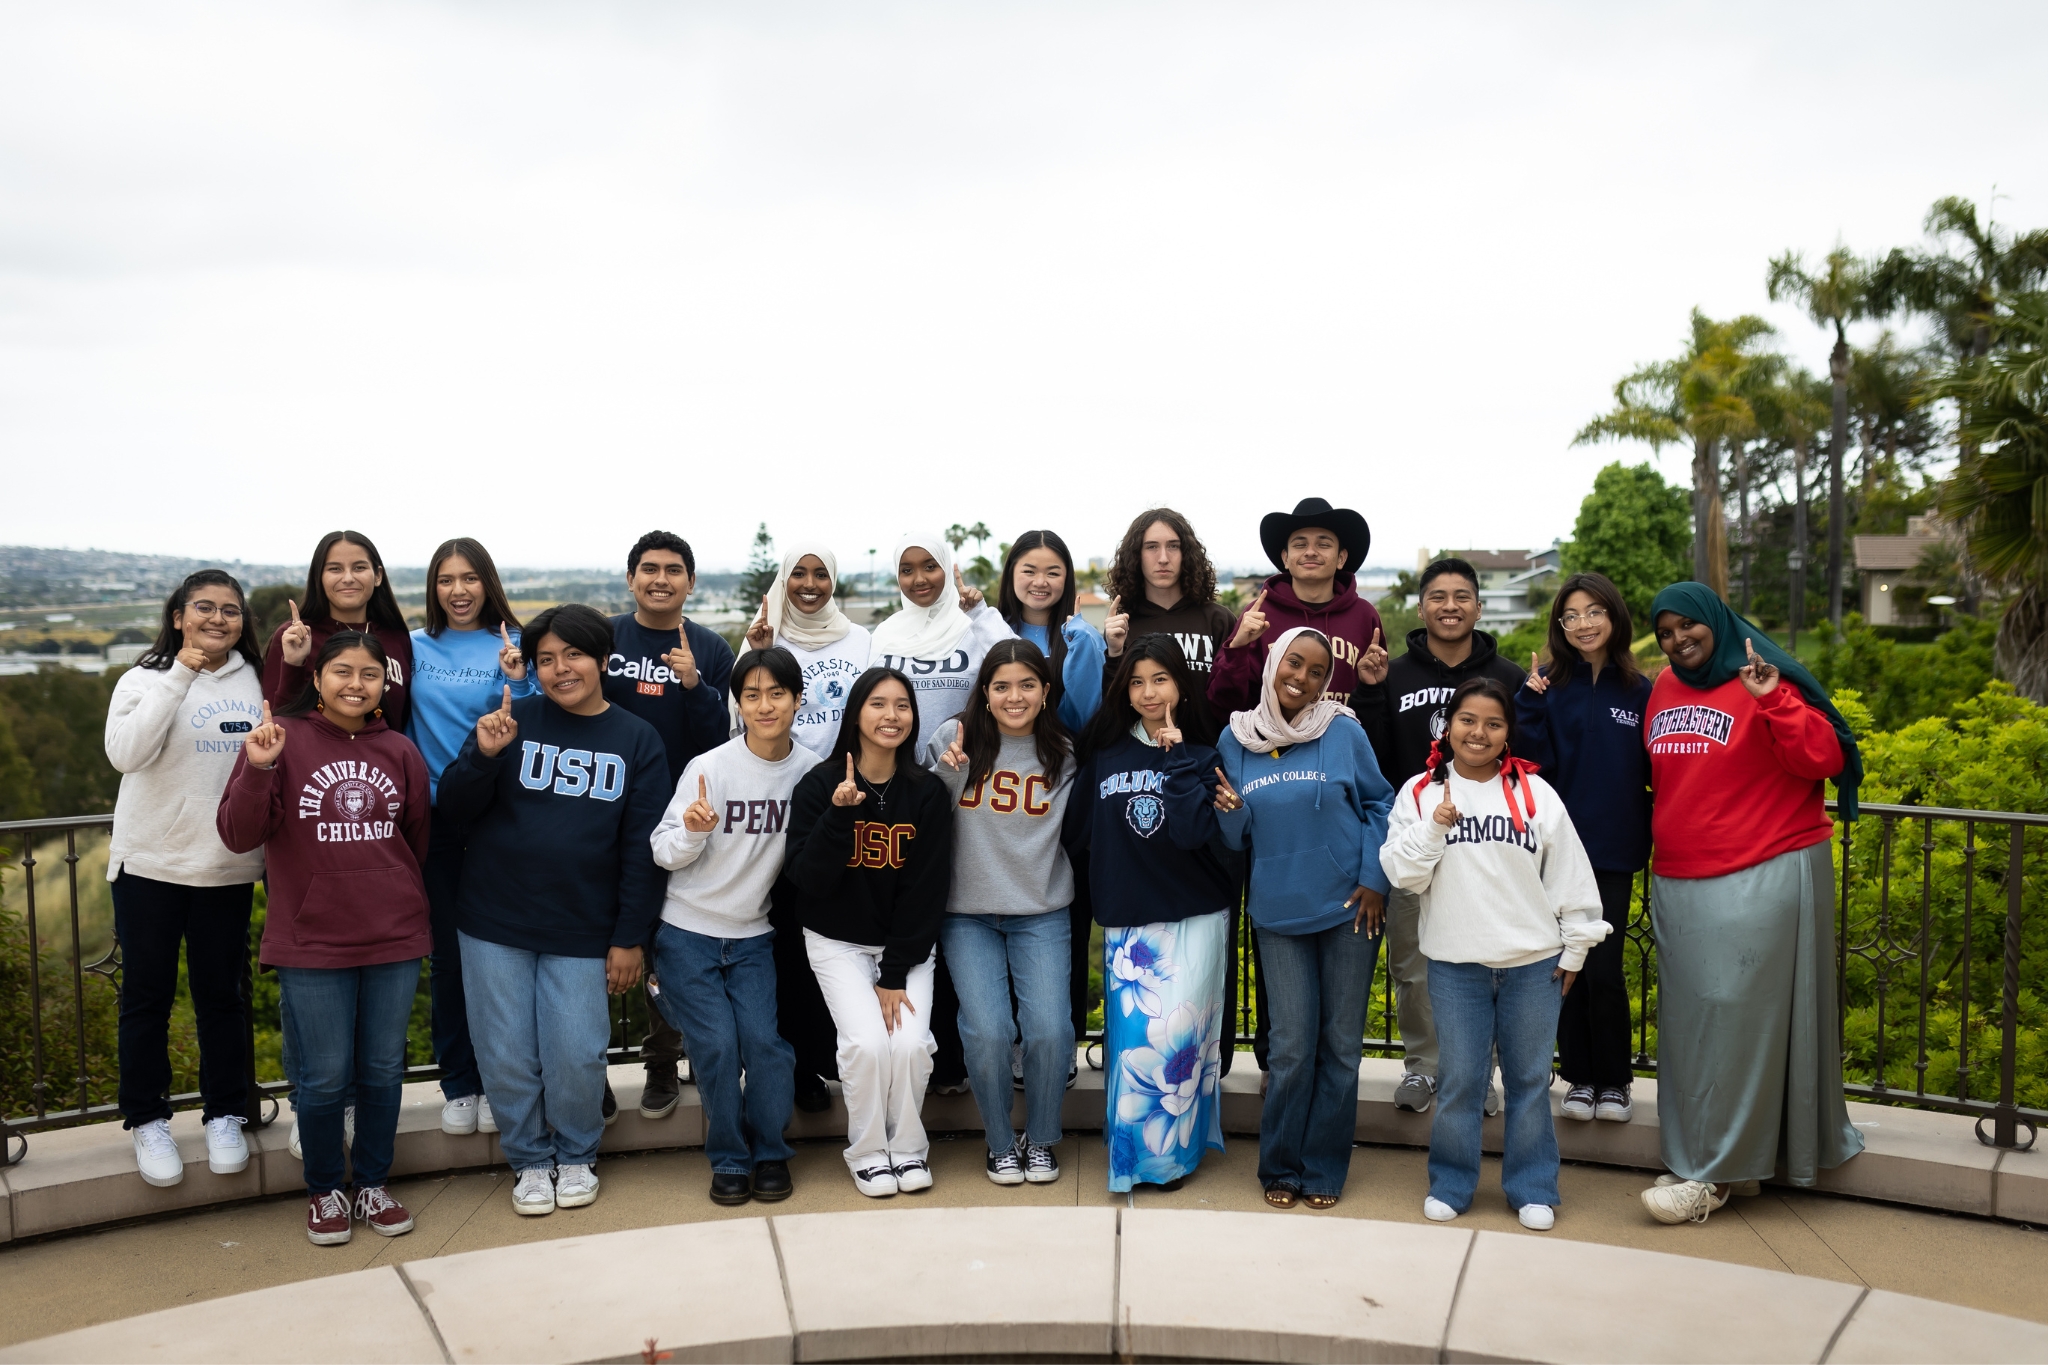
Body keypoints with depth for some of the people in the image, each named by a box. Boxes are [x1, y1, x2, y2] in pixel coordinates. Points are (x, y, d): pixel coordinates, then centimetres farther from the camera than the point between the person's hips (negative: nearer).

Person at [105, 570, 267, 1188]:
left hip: (228, 866, 2)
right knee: (147, 997, 8)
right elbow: (125, 754, -20)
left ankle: (225, 1116, 23)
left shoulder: (256, 681, 6)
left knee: (222, 996, 10)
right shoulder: (147, 679, -3)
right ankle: (147, 1120, 23)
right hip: (150, 864, -2)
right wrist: (181, 676, -22)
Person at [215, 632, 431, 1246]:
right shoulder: (283, 739, -5)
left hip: (394, 940, 3)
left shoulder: (400, 751, 5)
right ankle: (325, 1191, 27)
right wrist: (258, 769, -24)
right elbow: (239, 836, -11)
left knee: (383, 1072, 14)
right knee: (324, 1079, 6)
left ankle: (373, 1185, 31)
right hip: (311, 943, -3)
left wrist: (400, 897, 8)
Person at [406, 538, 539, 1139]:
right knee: (447, 953, 9)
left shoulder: (515, 644, -1)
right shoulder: (415, 648, 6)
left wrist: (518, 683, -18)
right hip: (435, 818, 2)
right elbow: (397, 723, 13)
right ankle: (458, 1084, 21)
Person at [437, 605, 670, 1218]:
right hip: (494, 925, 1)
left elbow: (642, 847, 1)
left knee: (576, 1057, -1)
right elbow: (455, 808, -1)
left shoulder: (637, 740, 1)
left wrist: (631, 937, -2)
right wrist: (483, 755, -20)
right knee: (506, 1058, 6)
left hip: (582, 933, -1)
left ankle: (576, 1156, 26)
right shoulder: (514, 720, 0)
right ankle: (530, 1159, 29)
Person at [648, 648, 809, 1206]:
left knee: (765, 1043, -8)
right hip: (688, 932, -2)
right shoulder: (710, 767, -15)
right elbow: (665, 853, -11)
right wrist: (692, 830, -33)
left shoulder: (811, 770, -7)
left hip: (753, 934, 2)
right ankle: (728, 1159, 14)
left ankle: (770, 1154, 15)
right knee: (716, 1045, -7)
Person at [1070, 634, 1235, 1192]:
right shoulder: (1103, 757, 6)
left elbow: (1196, 831, -16)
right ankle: (1133, 1152, 18)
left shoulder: (1203, 756, -1)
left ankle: (1175, 1149, 12)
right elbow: (1076, 833, 6)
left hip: (1194, 919, -2)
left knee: (1178, 1033, -5)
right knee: (1131, 1033, 1)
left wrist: (1176, 760, -15)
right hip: (1126, 920, 2)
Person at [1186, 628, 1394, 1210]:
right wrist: (1229, 811, -14)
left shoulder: (1343, 733, -5)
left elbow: (1380, 804, 2)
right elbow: (1234, 837, 7)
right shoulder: (1236, 739, 1)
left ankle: (1323, 1169, 22)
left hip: (1348, 908, -1)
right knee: (1292, 1047, 1)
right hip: (1278, 912, 1)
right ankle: (1281, 1167, 20)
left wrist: (1374, 880, -6)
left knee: (1340, 1044, 7)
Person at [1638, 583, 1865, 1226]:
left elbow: (1824, 759, -14)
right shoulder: (1664, 690, 11)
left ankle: (1713, 1172, 2)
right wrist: (1661, 848, 12)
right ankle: (1739, 1156, 23)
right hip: (1679, 882, 7)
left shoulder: (1763, 679, -7)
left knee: (1737, 1017, -3)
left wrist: (1773, 701, -25)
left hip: (1761, 881, -6)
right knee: (1691, 1020, 10)